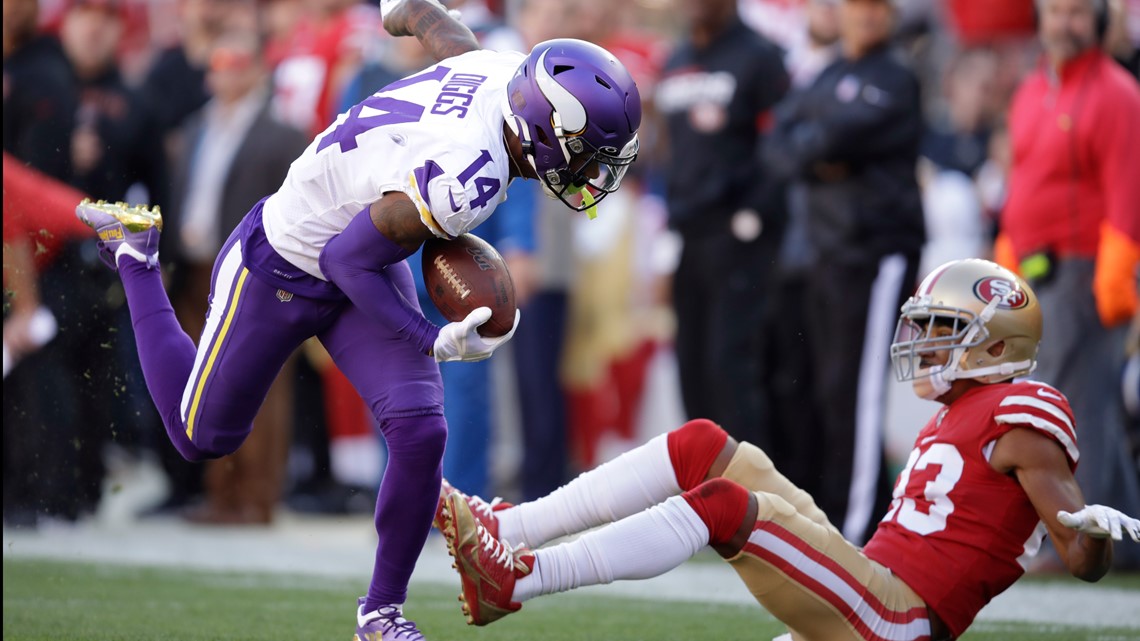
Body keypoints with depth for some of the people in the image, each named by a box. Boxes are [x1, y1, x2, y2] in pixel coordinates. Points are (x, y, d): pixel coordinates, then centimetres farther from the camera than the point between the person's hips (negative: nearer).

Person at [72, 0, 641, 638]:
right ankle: (136, 254, 34)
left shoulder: (503, 71, -18)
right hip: (281, 269, -7)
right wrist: (434, 342, -30)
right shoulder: (466, 181, -41)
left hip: (363, 262, 7)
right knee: (204, 437, 16)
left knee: (420, 433, -9)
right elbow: (346, 261, -30)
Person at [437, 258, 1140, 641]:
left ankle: (515, 582, -29)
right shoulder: (956, 417, 21)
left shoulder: (1024, 418, -7)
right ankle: (504, 531, -6)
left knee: (723, 504, -25)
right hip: (865, 579, 10)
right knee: (701, 446, 2)